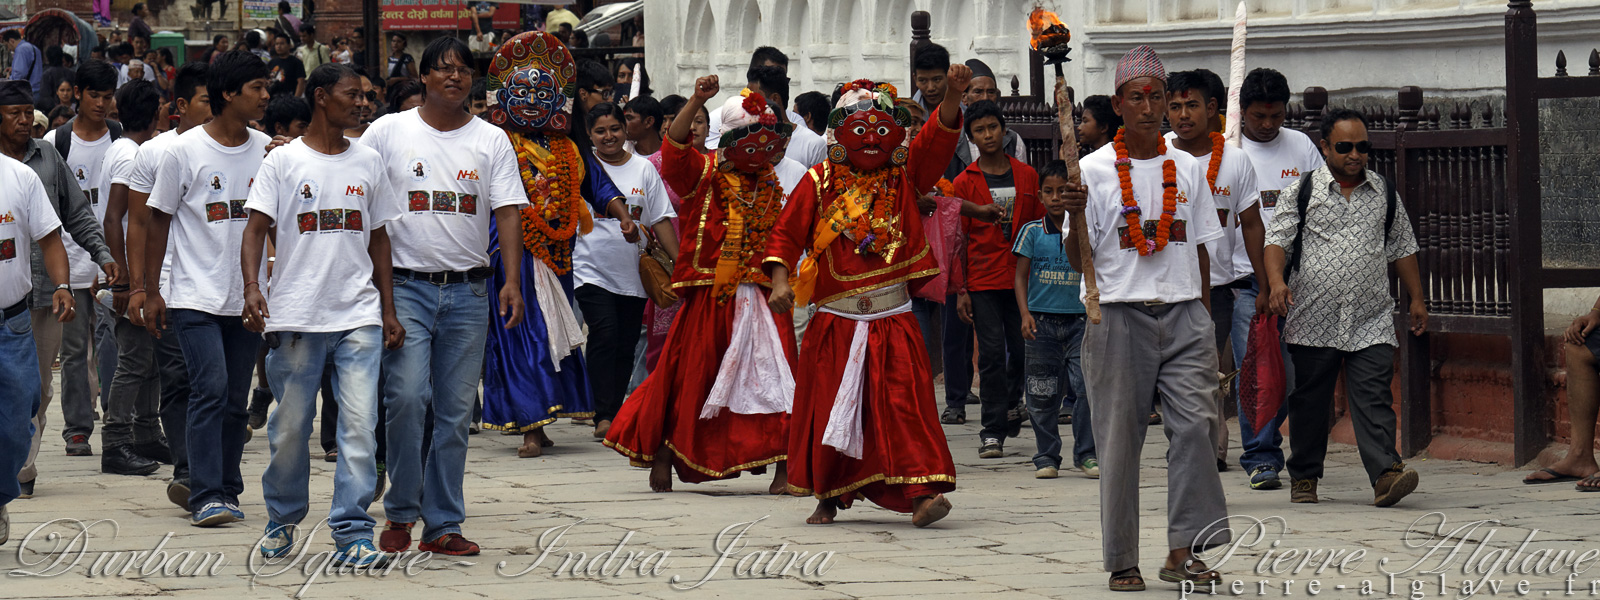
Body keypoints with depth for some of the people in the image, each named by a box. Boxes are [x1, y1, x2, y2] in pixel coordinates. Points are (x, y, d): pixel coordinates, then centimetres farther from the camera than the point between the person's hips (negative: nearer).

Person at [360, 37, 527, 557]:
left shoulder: (492, 141, 8)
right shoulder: (388, 132, 4)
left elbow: (508, 212, 2)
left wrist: (513, 280, -7)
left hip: (468, 292, 2)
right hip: (406, 285, -2)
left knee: (455, 412, 4)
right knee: (406, 398, -14)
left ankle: (443, 524, 9)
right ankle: (400, 512, 2)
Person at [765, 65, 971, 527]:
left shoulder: (904, 177, 6)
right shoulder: (820, 183, 4)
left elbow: (938, 138, -6)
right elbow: (787, 234, 4)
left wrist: (953, 95, -23)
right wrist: (780, 281, -11)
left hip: (892, 320, 0)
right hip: (835, 320, 0)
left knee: (904, 399, -11)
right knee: (828, 406, 6)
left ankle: (922, 492, -19)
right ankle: (827, 497, 20)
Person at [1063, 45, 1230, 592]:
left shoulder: (1187, 169, 11)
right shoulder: (1094, 170, 0)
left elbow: (1200, 249, 16)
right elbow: (1078, 260, -2)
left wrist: (1205, 321, 11)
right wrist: (1075, 219, -22)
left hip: (1183, 313, 3)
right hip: (1119, 316, -3)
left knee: (1194, 426, -10)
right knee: (1119, 438, 0)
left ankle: (1183, 552, -8)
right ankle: (1122, 561, 7)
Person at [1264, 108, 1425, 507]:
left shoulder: (1385, 194, 13)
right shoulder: (1302, 191, 5)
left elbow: (1402, 248, 21)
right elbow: (1278, 239, 0)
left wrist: (1416, 299, 19)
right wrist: (1277, 280, -18)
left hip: (1371, 322, 1)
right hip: (1312, 320, -1)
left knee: (1374, 398, -11)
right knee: (1309, 399, 7)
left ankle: (1385, 474, -21)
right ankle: (1304, 477, 19)